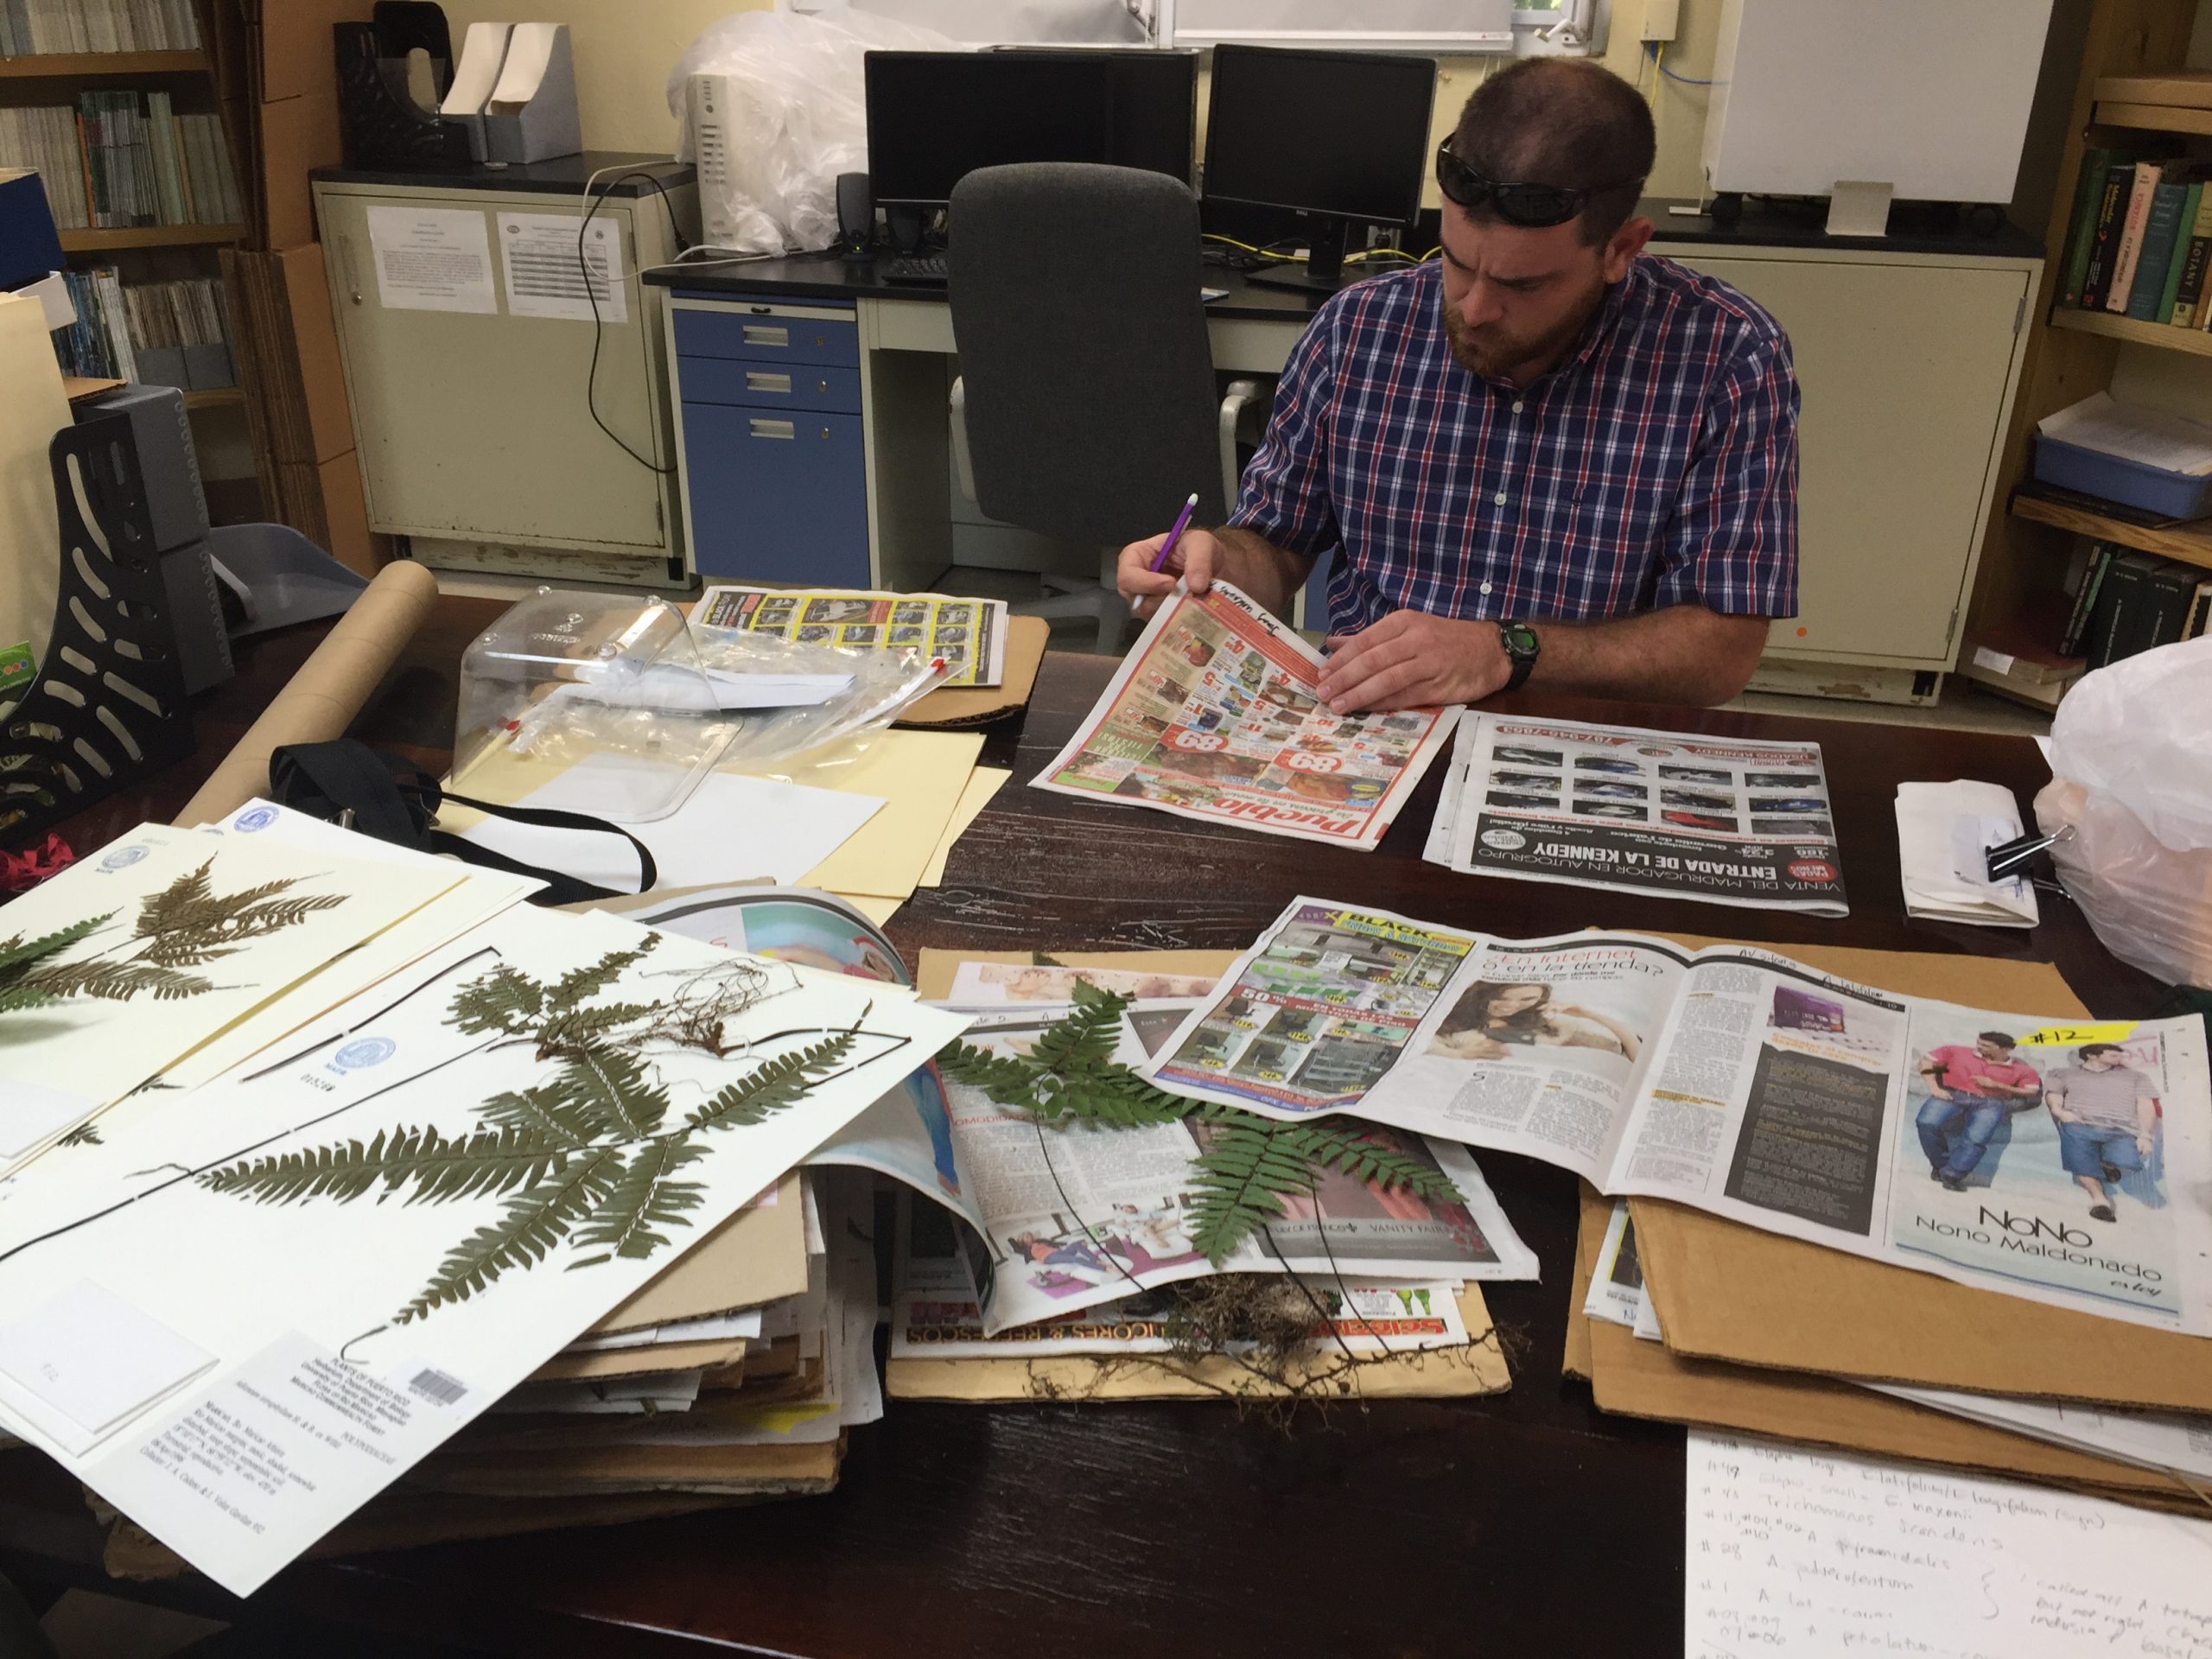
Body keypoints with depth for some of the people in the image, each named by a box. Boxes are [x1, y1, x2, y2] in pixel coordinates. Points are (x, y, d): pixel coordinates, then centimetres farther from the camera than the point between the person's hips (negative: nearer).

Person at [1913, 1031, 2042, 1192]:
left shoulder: (2021, 1069, 15)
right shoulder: (1958, 1052, 14)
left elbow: (2032, 1092, 5)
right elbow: (1927, 1061, 11)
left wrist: (1996, 1085, -4)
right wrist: (1934, 1087, -4)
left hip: (1990, 1103, 0)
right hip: (1953, 1095, 0)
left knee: (1976, 1138, -32)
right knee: (1927, 1123, -29)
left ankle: (1951, 1175, -28)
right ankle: (1940, 1165, -9)